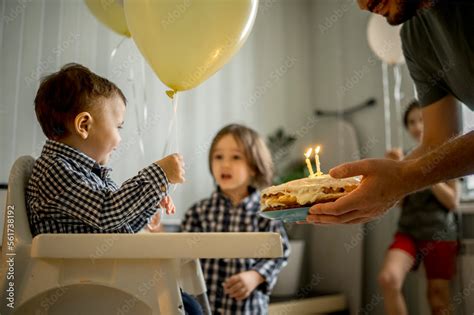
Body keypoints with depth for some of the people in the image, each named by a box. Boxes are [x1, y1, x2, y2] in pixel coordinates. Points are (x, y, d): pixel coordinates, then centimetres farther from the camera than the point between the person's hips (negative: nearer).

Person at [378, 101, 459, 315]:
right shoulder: (407, 158, 9)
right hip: (408, 231, 2)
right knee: (388, 278, -23)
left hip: (440, 234, -2)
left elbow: (453, 202, -5)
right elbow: (400, 202, 6)